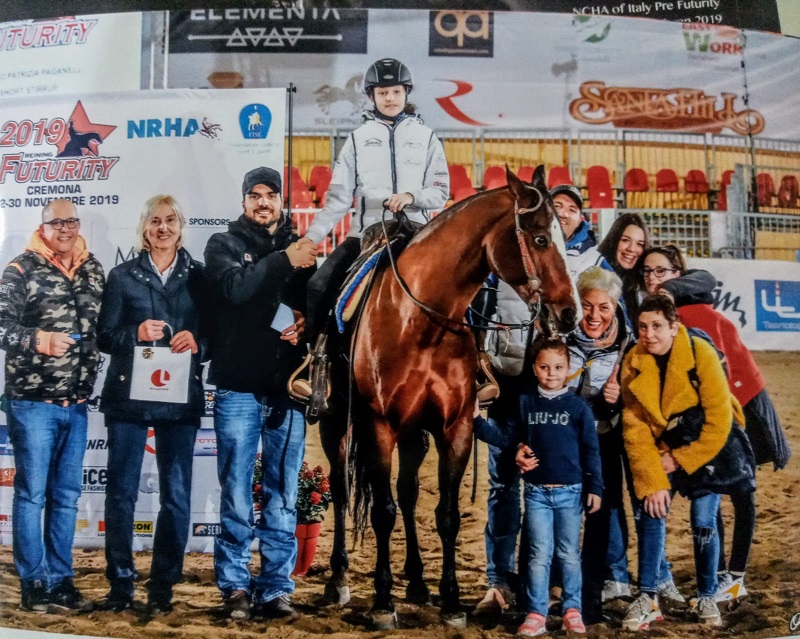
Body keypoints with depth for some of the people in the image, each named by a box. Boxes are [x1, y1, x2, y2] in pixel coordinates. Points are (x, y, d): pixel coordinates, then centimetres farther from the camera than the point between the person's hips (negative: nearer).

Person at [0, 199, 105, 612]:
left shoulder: (93, 271, 10)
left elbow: (104, 327, 16)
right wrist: (38, 340, -23)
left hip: (76, 404, 5)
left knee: (67, 495, 10)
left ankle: (61, 581, 20)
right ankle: (34, 584, 13)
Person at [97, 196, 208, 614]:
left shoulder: (199, 276, 7)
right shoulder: (122, 275, 7)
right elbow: (104, 336, 3)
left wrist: (197, 343, -13)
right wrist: (136, 334, -15)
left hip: (181, 398, 0)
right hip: (128, 395, 0)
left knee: (176, 496, 2)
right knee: (121, 492, 2)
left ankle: (163, 586, 13)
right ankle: (120, 584, 14)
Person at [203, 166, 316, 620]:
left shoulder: (300, 248, 13)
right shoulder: (224, 244, 7)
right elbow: (235, 287, -13)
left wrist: (307, 319, -7)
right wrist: (282, 261, -23)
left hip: (287, 386, 2)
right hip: (239, 386, -2)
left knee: (284, 493, 6)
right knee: (237, 492, 2)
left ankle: (277, 587, 15)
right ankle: (236, 586, 14)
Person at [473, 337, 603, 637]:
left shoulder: (578, 406, -3)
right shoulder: (525, 403, 2)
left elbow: (591, 451, -1)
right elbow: (507, 439, 7)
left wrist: (595, 487, -4)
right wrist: (478, 421, -4)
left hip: (570, 491, -1)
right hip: (536, 491, 1)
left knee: (569, 555, 10)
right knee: (539, 555, 6)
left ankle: (572, 609, 23)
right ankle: (536, 613, 13)